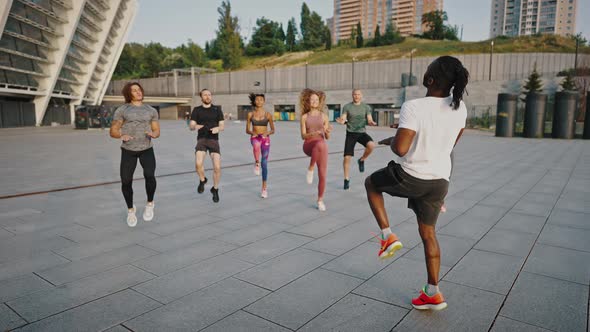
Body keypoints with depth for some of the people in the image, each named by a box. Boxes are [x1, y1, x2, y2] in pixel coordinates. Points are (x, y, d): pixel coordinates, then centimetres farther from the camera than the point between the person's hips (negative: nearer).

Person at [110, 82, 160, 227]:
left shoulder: (151, 110, 7)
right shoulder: (121, 110, 0)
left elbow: (157, 131, 7)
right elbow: (113, 132, -1)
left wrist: (153, 134, -18)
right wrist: (122, 136, -24)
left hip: (147, 149, 0)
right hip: (128, 150, 0)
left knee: (149, 175, -25)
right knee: (126, 181, -7)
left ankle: (150, 203, 1)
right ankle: (131, 209, 21)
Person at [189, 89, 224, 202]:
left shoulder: (217, 109, 8)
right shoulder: (197, 110, 8)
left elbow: (222, 126, 6)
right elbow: (191, 126, 2)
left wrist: (217, 129, -19)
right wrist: (195, 126, -23)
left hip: (214, 140, 0)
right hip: (201, 140, 0)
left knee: (217, 167, -11)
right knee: (198, 164, -24)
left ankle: (215, 189, 14)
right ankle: (202, 180, 9)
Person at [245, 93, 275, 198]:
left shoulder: (268, 115, 2)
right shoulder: (251, 114, 4)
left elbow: (273, 130, 8)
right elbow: (247, 130, 7)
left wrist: (267, 133, -14)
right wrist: (252, 132, -15)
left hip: (265, 139, 0)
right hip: (255, 137, 0)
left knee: (264, 164, 2)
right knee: (256, 144, -42)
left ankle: (264, 187, 15)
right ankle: (257, 163, -23)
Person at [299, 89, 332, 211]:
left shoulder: (324, 116, 9)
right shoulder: (304, 117, 7)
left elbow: (327, 137, 8)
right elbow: (303, 136, -1)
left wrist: (327, 132, -15)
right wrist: (313, 133, -20)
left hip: (322, 146, 2)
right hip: (309, 145, -2)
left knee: (322, 175, -4)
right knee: (320, 144, -40)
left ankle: (320, 200, 16)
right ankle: (310, 169, -20)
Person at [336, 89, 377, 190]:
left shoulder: (366, 107, 3)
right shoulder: (347, 107, 0)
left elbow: (369, 121, -2)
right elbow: (343, 119, -7)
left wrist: (372, 123, -27)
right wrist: (340, 121, -32)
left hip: (362, 133, 1)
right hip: (350, 133, -1)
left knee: (371, 145, -30)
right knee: (347, 157, -7)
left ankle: (361, 160, -1)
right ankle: (347, 179, 10)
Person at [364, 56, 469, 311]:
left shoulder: (413, 107, -22)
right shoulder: (459, 108, -1)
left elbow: (400, 149, -27)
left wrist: (390, 140, -5)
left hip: (408, 176, -6)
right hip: (439, 181, 6)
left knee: (371, 183, 24)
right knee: (428, 233, 20)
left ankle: (388, 236, 14)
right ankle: (433, 293, 29)